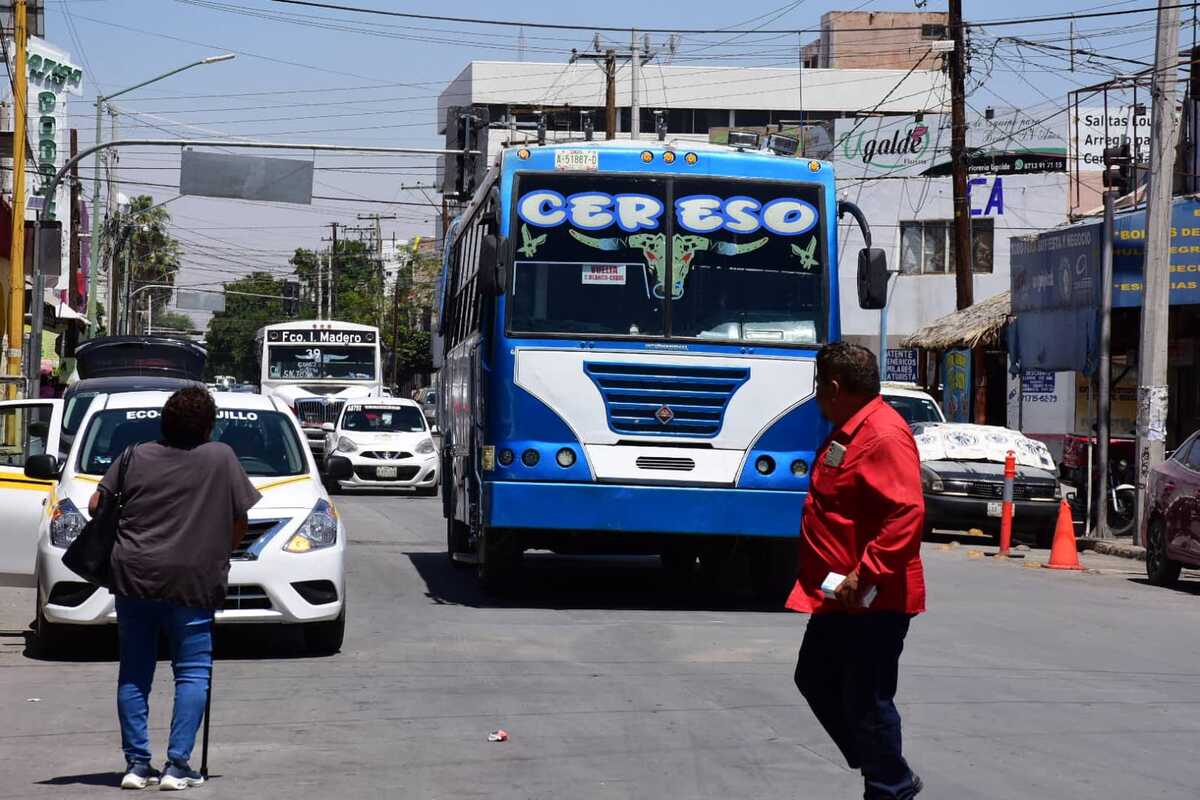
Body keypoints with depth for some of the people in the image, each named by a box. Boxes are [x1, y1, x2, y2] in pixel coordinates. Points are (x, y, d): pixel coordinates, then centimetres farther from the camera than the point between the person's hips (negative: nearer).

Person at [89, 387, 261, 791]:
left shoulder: (138, 456, 7)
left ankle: (136, 763, 9)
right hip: (193, 578, -3)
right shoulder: (221, 458, 2)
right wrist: (220, 551, 21)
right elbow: (240, 519, 5)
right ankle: (177, 765, -2)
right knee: (193, 673, 6)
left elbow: (97, 505, 6)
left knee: (134, 671, 12)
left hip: (134, 575, 3)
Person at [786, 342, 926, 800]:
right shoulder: (848, 431, 14)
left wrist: (864, 577, -30)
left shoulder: (884, 435, -20)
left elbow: (907, 514, -29)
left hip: (873, 601, -11)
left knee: (866, 701, -3)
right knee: (816, 681, 18)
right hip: (839, 598, 11)